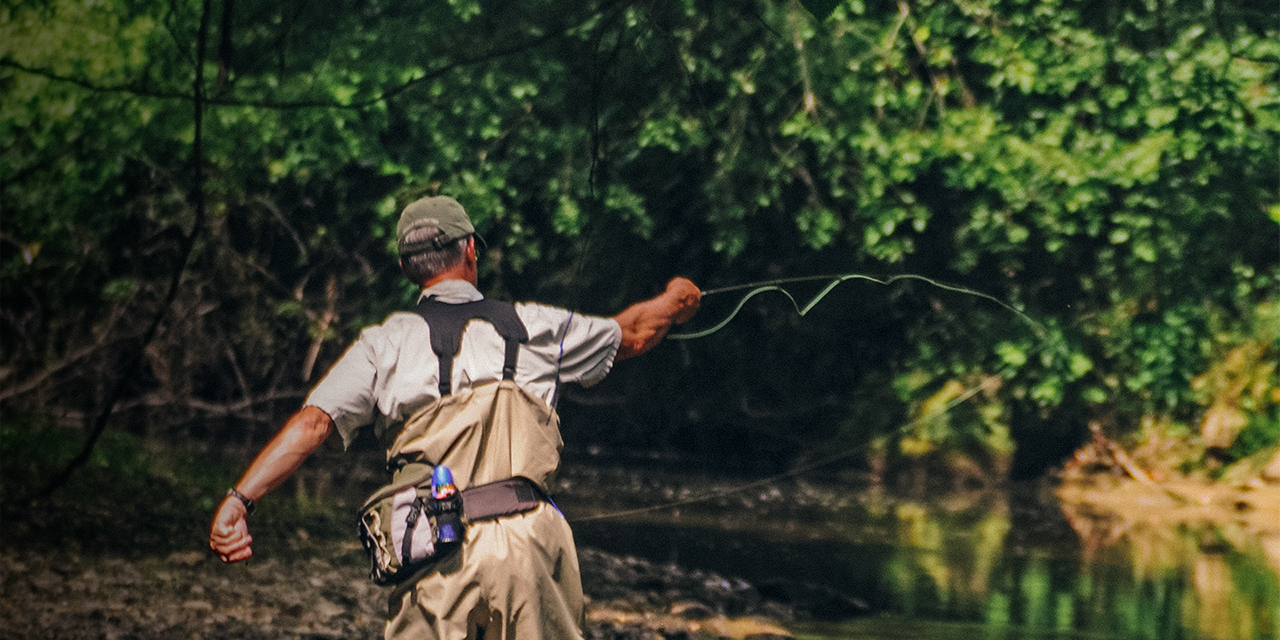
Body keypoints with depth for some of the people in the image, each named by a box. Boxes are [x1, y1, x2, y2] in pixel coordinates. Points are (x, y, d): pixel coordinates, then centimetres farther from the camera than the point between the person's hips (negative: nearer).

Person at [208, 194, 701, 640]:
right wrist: (676, 302, 50)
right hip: (527, 541, 1)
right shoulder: (533, 327, 12)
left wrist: (239, 499, -8)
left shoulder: (383, 343, 7)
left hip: (434, 557, -1)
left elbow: (313, 422, -5)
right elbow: (631, 335, 29)